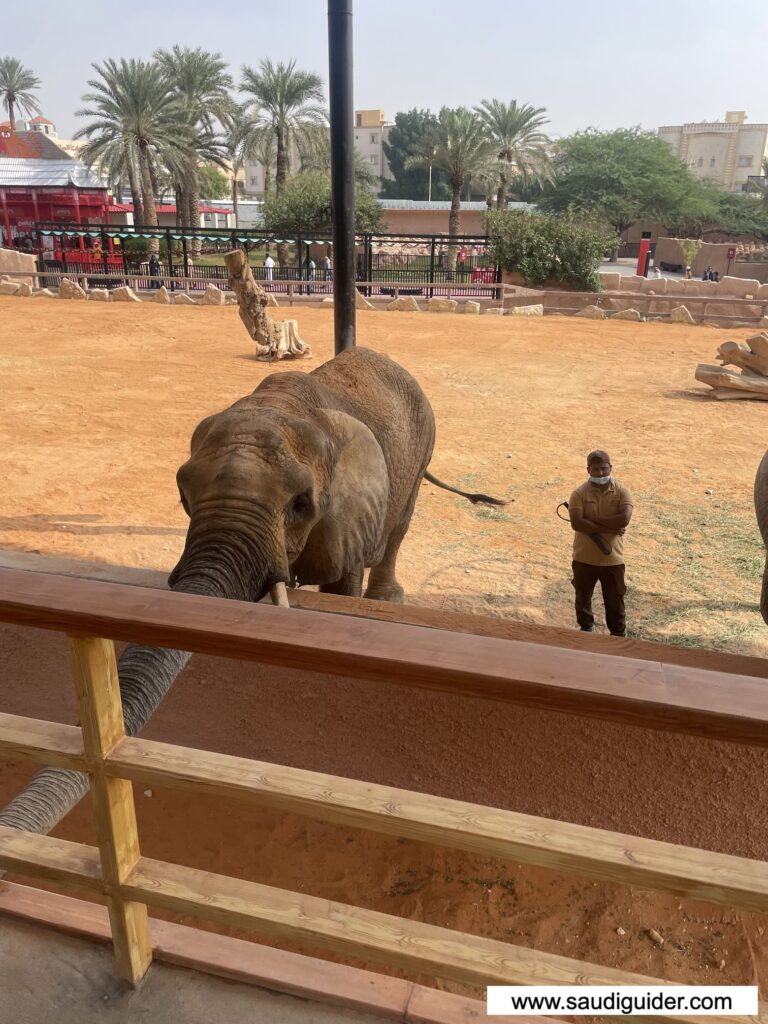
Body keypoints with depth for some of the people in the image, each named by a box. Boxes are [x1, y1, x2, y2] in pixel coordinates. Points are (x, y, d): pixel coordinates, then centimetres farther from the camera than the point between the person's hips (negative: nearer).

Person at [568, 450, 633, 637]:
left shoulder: (622, 492, -6)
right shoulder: (579, 493, -9)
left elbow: (623, 520, -21)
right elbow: (576, 523, -21)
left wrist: (592, 519, -20)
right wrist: (608, 527, -21)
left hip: (612, 559, 0)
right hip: (584, 558, 0)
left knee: (615, 600, 11)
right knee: (583, 596, 18)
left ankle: (618, 634, 29)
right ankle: (586, 628, 42)